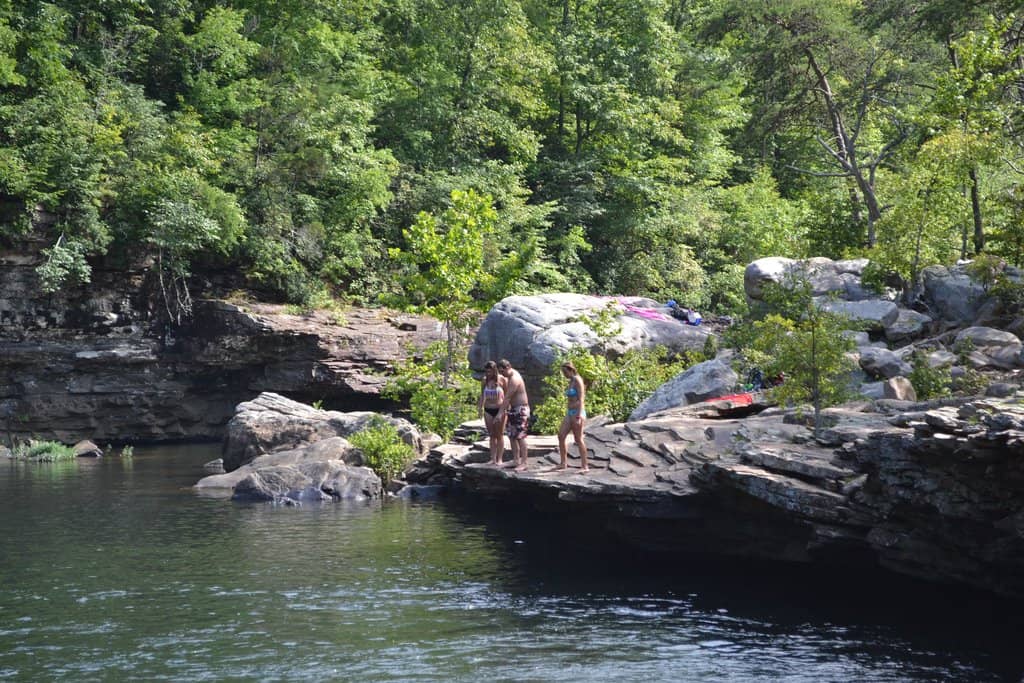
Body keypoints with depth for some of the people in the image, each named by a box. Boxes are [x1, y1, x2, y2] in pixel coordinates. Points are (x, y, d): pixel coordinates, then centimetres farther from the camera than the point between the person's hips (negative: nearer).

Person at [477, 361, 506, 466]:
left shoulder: (501, 379, -9)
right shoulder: (484, 381, 0)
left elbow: (506, 395, -3)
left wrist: (503, 410, -7)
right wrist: (480, 407, 2)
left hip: (499, 409, -3)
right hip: (488, 410, 3)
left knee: (499, 435, 2)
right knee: (492, 436, 7)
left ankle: (499, 459, 6)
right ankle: (493, 459, 9)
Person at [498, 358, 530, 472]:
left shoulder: (514, 379, -20)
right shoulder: (511, 376, 12)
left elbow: (507, 397, -23)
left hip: (521, 410, -10)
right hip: (514, 409, 10)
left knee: (520, 437, -9)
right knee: (511, 436, 11)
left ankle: (523, 463, -8)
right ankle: (516, 460, 17)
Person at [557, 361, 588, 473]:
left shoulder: (577, 381, -10)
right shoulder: (571, 382, 14)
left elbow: (581, 399, -17)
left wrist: (579, 416, -24)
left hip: (577, 412, -9)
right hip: (569, 413, 9)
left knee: (578, 439, -6)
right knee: (561, 436, 4)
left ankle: (584, 466, -2)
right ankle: (563, 463, 11)